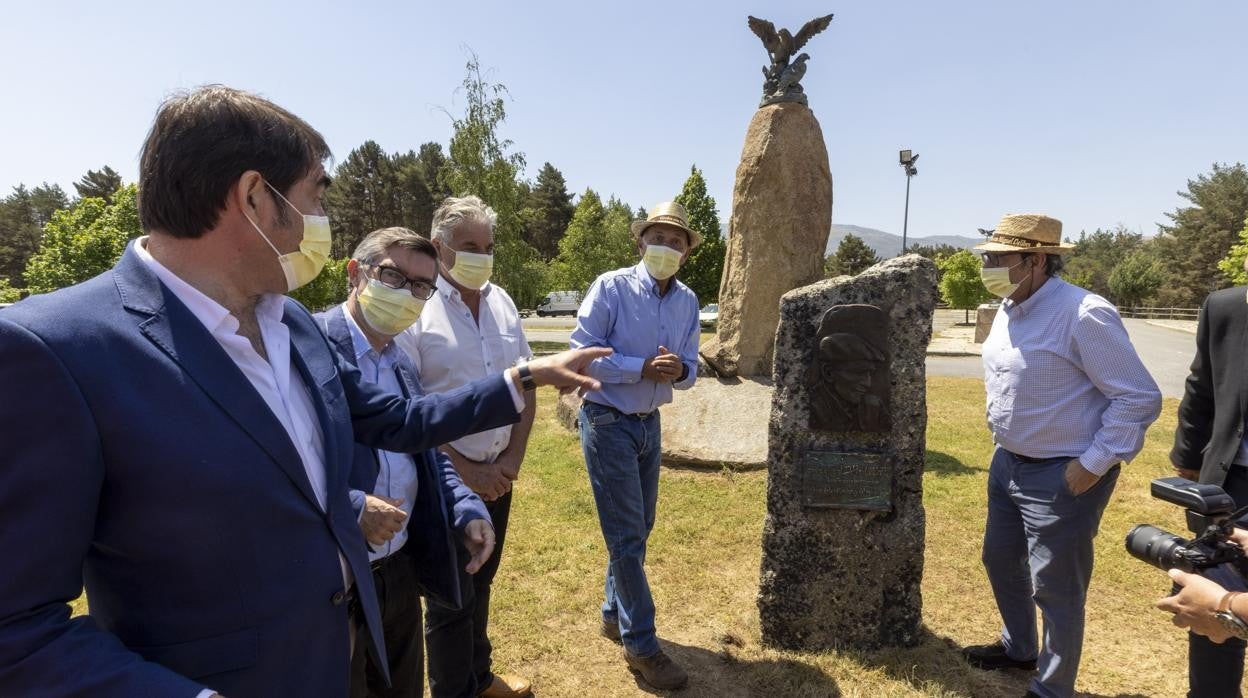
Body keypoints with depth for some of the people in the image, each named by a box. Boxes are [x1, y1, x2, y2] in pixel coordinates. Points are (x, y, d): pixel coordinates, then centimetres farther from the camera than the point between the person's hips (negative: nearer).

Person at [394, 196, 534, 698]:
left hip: (499, 473, 6)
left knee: (481, 582, 22)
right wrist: (463, 470, -14)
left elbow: (525, 386, 7)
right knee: (450, 595, 10)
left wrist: (514, 457, -2)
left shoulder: (502, 303, 4)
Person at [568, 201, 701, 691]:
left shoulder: (688, 301, 2)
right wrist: (644, 367, -25)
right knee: (626, 534, -1)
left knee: (639, 527, 17)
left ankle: (614, 614, 37)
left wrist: (677, 370, -19)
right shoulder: (610, 287, -14)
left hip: (650, 424, 6)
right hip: (607, 422, -6)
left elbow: (689, 371, 4)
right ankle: (640, 644, 14)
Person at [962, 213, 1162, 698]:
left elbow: (1139, 397, -19)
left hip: (1061, 476, -9)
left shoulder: (1083, 314, -21)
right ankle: (1018, 648, 46)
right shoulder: (1008, 310, 5)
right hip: (1008, 464, 9)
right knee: (1001, 561, 23)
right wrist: (1005, 444, 16)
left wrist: (1093, 464, -19)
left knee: (1054, 588, 4)